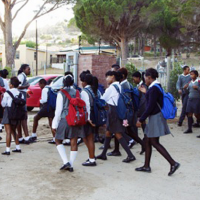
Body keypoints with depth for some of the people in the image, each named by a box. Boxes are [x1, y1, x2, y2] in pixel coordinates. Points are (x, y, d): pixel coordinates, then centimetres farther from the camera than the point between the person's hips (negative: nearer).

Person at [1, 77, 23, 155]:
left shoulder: (7, 93, -11)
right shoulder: (20, 93, 1)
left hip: (8, 111, -5)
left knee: (8, 132, -4)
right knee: (13, 131, 20)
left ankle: (8, 150, -4)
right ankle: (18, 148, 22)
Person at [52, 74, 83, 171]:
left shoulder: (61, 93, -6)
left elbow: (58, 109, -7)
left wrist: (54, 124, -3)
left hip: (64, 119, -3)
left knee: (58, 140, 12)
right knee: (74, 142, 9)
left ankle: (66, 162, -1)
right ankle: (71, 165, 13)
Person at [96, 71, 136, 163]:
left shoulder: (111, 87, -11)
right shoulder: (119, 86, 12)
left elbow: (103, 99, -2)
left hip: (113, 111, -9)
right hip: (118, 110, 9)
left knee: (118, 134, -8)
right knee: (108, 132, 15)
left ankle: (130, 155, -11)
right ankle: (103, 154, 24)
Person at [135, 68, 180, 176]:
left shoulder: (154, 88, -19)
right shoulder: (156, 86, 11)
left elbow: (150, 106, -22)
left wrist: (141, 119, -16)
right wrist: (146, 92, 20)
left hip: (156, 118, -10)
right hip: (154, 117, 10)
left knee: (154, 142, -7)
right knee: (148, 141, 13)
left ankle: (173, 163, -6)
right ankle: (146, 166, 20)